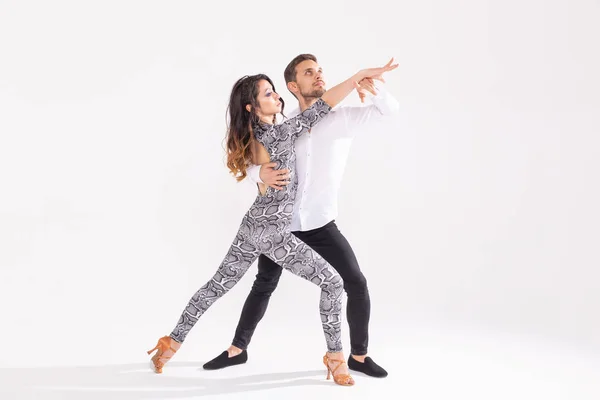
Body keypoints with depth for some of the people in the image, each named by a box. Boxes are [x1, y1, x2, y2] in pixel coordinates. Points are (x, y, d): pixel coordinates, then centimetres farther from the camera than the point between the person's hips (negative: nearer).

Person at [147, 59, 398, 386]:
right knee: (332, 283, 2)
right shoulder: (278, 134, -19)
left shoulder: (252, 137, 4)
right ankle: (335, 357, 9)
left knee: (217, 286, 19)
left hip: (253, 226, 8)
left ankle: (172, 342, 26)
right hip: (273, 232, -8)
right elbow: (323, 107, -21)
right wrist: (362, 74, -20)